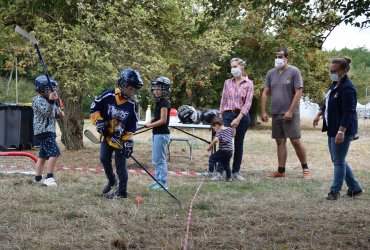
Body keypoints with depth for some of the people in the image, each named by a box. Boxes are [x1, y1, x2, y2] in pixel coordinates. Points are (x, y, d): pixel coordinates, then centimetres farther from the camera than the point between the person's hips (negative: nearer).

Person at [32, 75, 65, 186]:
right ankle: (49, 177, -19)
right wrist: (51, 101, -35)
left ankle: (38, 179, 18)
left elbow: (52, 114, 25)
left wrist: (59, 113, 4)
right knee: (55, 152, -19)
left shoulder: (49, 100, 18)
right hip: (43, 131, -10)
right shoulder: (38, 100, -11)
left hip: (49, 131, 10)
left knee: (43, 155, 13)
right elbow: (46, 112, -23)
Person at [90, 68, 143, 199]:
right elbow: (94, 107, -2)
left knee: (120, 164, -4)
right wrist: (98, 121, -12)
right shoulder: (108, 96, -12)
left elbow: (131, 126, -2)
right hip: (106, 134, 1)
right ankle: (112, 182, 25)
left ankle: (122, 191, 2)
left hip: (120, 138, -1)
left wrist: (129, 142, -8)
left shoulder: (131, 105, -8)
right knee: (104, 159, 2)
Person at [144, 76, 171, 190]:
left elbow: (163, 120, -18)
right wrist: (150, 122, 4)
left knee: (160, 159, -7)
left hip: (162, 134, -10)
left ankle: (163, 183, -3)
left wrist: (150, 125, -10)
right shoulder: (158, 103, 15)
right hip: (156, 134, 10)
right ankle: (158, 180, 26)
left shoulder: (164, 103, -14)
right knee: (155, 160, 17)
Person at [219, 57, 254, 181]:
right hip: (228, 114, 1)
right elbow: (223, 100, 11)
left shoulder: (248, 83, 0)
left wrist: (238, 118, -14)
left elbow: (248, 103, -6)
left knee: (238, 145, 7)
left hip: (242, 115, -1)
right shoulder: (227, 82, 9)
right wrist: (221, 116, 3)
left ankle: (236, 171, 17)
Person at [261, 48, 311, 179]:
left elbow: (298, 92, -10)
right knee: (280, 142, 7)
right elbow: (265, 93, 11)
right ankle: (281, 170, 11)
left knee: (296, 141, -6)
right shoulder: (271, 73, 10)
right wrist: (263, 111, 4)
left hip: (290, 114, -5)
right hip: (275, 113, 5)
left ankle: (305, 168, 5)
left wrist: (290, 111, -15)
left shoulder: (294, 71, -5)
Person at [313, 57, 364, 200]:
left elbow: (348, 112, -24)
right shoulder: (335, 84, 10)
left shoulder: (347, 88, -19)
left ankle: (335, 191, 9)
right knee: (338, 160, 15)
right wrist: (319, 114, 18)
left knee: (338, 161, -1)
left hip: (343, 129, -10)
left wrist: (341, 131, -27)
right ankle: (355, 188, 24)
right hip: (332, 128, 10)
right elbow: (327, 103, 25)